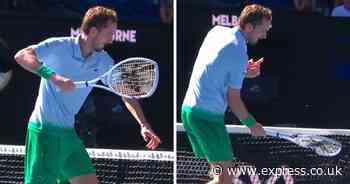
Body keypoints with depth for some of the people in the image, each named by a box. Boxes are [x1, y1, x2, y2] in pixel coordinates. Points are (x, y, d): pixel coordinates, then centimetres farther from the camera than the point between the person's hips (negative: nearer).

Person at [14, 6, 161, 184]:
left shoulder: (104, 61, 6)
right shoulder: (59, 46, -11)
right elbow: (21, 56, -21)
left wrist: (144, 125, 1)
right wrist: (54, 77, -32)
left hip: (69, 133, 7)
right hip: (44, 130, -7)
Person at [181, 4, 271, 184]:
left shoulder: (217, 31, 8)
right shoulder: (239, 54, -15)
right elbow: (233, 98, -10)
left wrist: (244, 72, 9)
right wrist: (251, 124, 3)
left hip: (189, 108, 9)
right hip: (207, 115, -9)